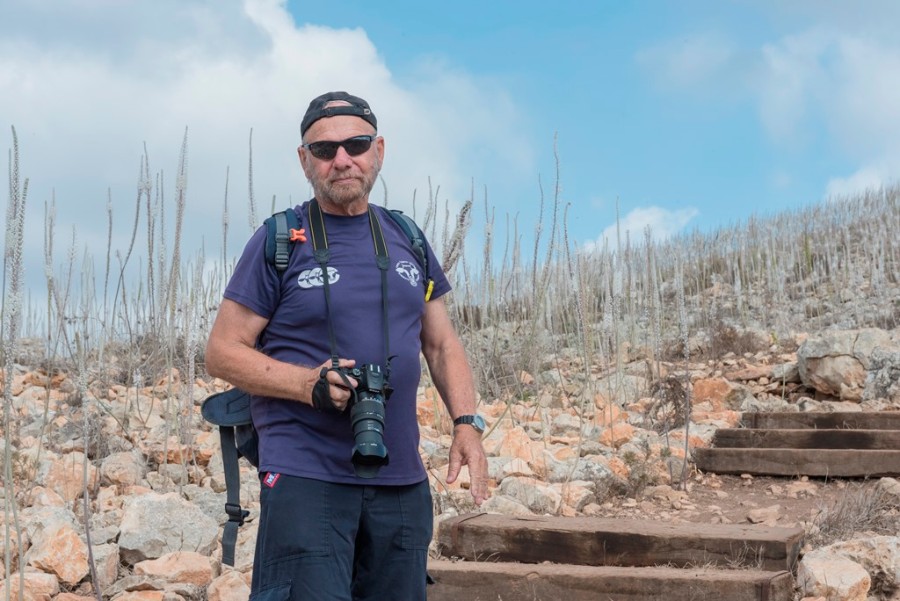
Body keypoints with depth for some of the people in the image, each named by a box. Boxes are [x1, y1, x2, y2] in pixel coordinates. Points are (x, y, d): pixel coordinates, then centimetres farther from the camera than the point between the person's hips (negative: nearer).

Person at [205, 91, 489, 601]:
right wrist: (309, 384, -18)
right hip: (306, 476, -5)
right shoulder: (278, 242, -2)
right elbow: (223, 352, -2)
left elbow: (442, 344, 17)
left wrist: (467, 423, 1)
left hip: (401, 480, 5)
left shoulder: (407, 241, 13)